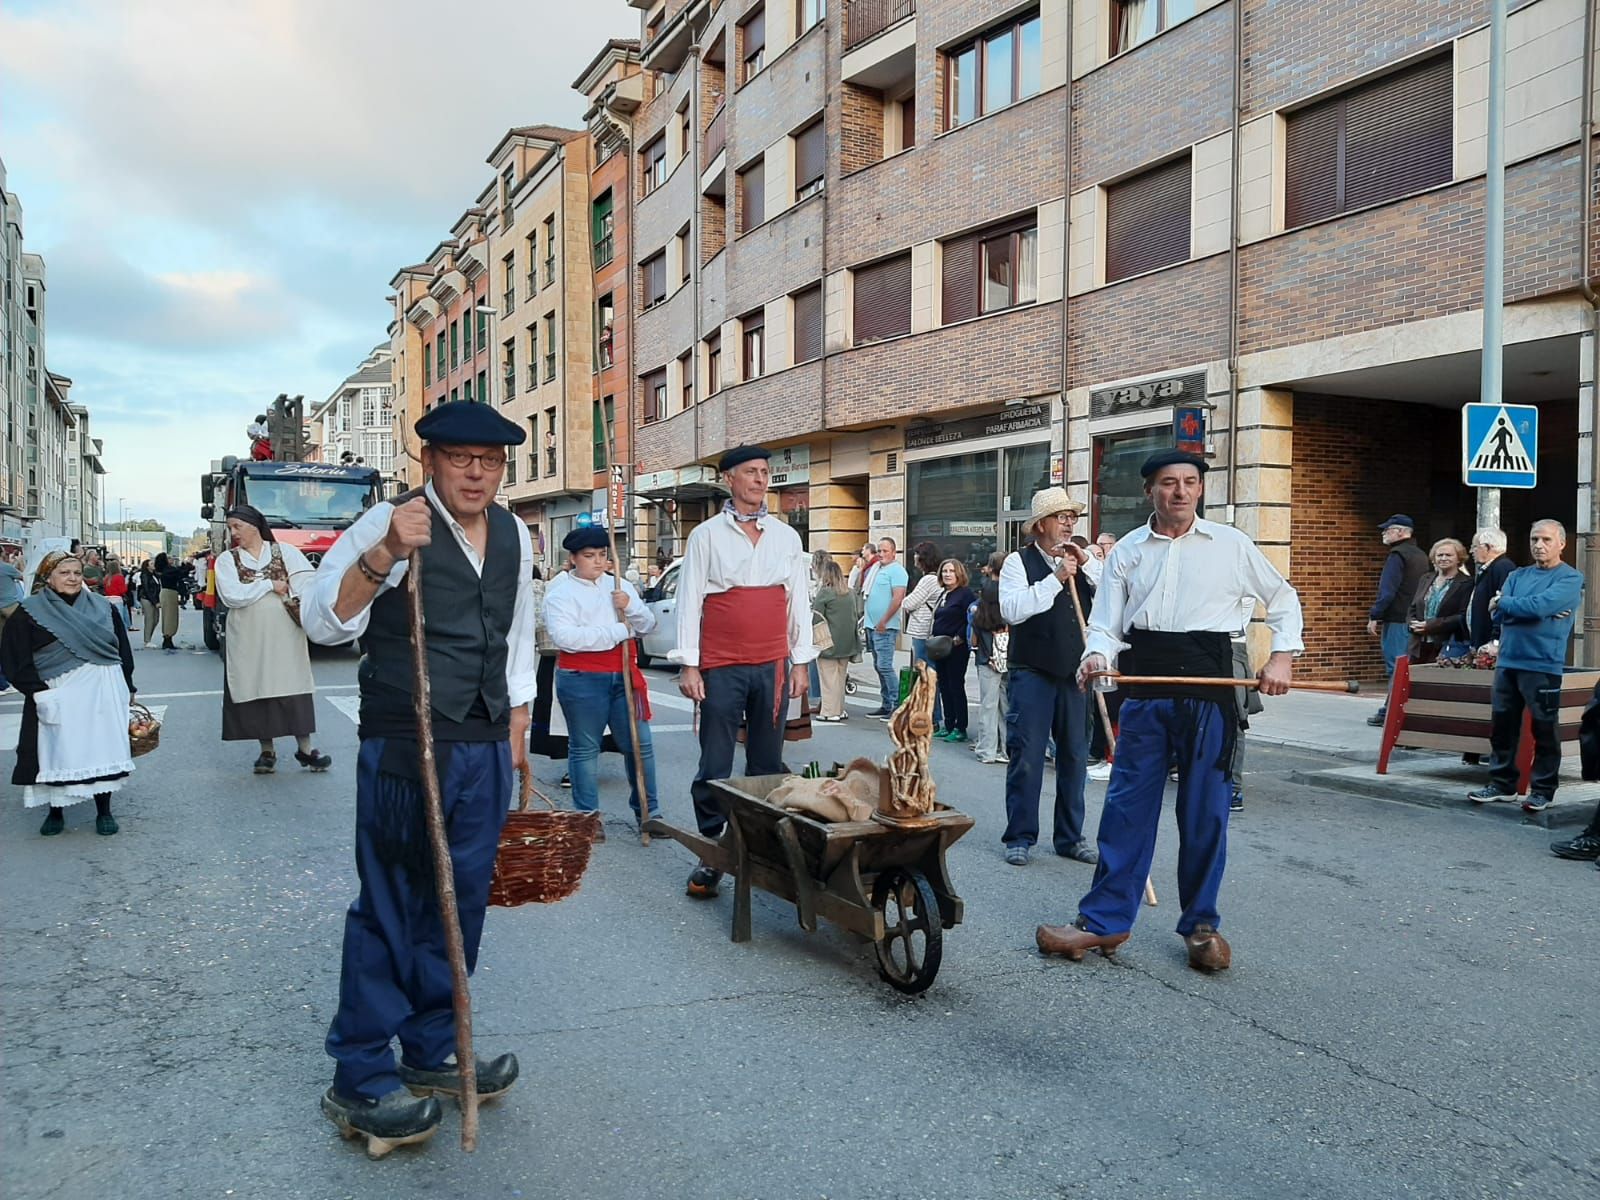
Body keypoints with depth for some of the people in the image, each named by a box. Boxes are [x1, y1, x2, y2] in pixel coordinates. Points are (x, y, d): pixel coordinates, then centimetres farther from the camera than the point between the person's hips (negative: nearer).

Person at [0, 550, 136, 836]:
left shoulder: (102, 608, 10)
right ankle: (55, 812, 18)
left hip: (103, 692, 2)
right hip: (59, 697, -2)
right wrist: (38, 692, -12)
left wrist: (127, 687, 10)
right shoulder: (29, 613, 1)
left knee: (103, 749, 0)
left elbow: (123, 650, 14)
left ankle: (104, 810, 12)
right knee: (57, 751, 0)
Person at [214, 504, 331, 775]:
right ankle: (266, 751, 13)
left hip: (285, 636, -1)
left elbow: (310, 582, -2)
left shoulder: (286, 552, 5)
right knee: (255, 691, 3)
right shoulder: (227, 560, 6)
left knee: (294, 689, 0)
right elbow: (231, 596, -8)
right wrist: (270, 585, -6)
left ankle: (304, 748, 7)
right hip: (249, 639, 1)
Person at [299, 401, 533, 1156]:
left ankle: (432, 1054, 29)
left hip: (485, 748, 6)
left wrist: (517, 725, 19)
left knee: (461, 903, 13)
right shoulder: (388, 524, -10)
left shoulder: (514, 535, 9)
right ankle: (361, 1080, 16)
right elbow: (322, 620, -19)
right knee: (391, 905, 1)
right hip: (403, 745, -6)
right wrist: (384, 554, -34)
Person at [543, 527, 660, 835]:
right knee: (584, 749, 3)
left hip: (624, 675, 5)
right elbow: (564, 637, -20)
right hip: (581, 679, -4)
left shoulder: (620, 585, 13)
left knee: (640, 744, 4)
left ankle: (648, 812, 15)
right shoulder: (560, 593, -4)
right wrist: (617, 631, -16)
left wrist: (630, 606, -10)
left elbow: (647, 625, 13)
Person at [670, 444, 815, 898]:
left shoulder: (787, 537, 11)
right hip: (720, 668, -3)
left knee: (768, 764, 9)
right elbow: (689, 600, -1)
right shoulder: (706, 535, 2)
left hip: (772, 666, 3)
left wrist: (800, 662, 8)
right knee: (715, 766, 1)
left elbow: (799, 601, 13)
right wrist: (688, 665, -7)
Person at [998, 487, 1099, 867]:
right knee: (1026, 756, -2)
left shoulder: (1080, 562, 13)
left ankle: (1070, 836, 21)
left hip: (1073, 671, 5)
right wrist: (1055, 579, -19)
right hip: (1032, 671, -5)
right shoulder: (1019, 561, -1)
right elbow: (1012, 609, -18)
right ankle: (1020, 836, 9)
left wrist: (1089, 564, -7)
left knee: (1074, 756, 9)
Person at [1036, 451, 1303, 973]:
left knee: (1205, 812, 3)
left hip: (1208, 687, -1)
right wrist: (1097, 655, -14)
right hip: (1145, 690, 2)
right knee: (1126, 805, 2)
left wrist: (1281, 657, 2)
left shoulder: (1231, 545, 6)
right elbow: (1106, 624, 7)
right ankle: (1104, 921, 9)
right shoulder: (1127, 551, 10)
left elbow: (1283, 601, 15)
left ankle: (1201, 925, 18)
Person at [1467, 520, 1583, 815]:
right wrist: (1545, 613, -9)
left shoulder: (1570, 578, -3)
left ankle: (1543, 790, 14)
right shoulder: (1517, 576, 14)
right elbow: (1498, 613, 1)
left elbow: (1538, 606, -19)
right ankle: (1502, 783, 21)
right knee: (1502, 725, 9)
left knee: (1544, 730, 3)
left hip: (1543, 666, -5)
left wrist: (1503, 602, -2)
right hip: (1507, 662, 6)